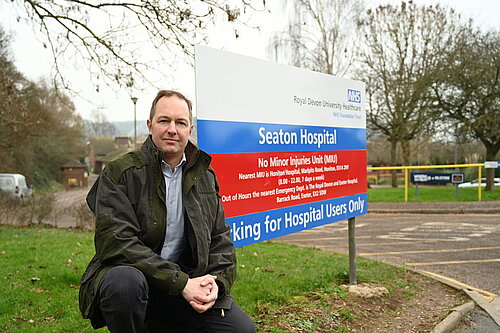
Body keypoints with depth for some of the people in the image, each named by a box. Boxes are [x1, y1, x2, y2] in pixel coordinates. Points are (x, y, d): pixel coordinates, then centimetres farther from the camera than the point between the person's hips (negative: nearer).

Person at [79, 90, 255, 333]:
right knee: (125, 281, -39)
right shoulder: (119, 173, -8)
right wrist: (181, 283, -23)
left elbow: (221, 238, 11)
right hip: (127, 272, -5)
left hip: (185, 282, 5)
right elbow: (118, 242, -18)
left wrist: (218, 281, -10)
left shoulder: (205, 177, 9)